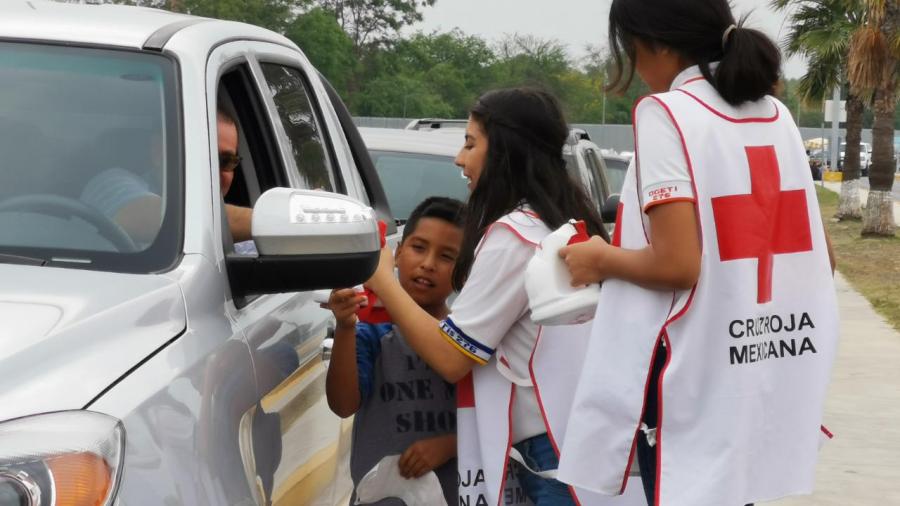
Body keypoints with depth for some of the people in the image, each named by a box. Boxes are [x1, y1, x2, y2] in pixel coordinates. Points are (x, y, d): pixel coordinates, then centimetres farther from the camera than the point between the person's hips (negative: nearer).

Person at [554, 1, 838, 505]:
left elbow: (677, 265, -21)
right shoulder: (776, 114, 10)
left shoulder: (667, 113, -12)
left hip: (698, 385, -7)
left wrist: (602, 260, -3)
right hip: (766, 380, 7)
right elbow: (823, 256, 14)